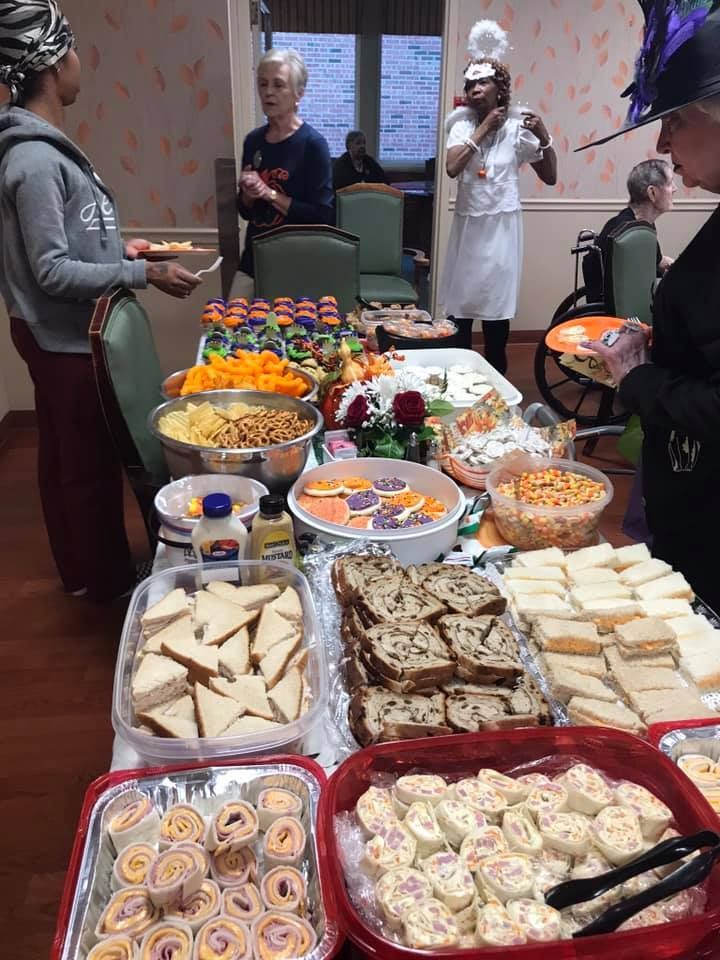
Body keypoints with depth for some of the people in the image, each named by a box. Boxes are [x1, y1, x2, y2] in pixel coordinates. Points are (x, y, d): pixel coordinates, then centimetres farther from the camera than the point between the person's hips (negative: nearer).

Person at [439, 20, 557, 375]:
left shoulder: (517, 126, -1)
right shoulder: (463, 123, 3)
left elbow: (550, 177, 0)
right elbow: (452, 168, -15)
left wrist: (544, 137, -13)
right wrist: (483, 129, -12)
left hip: (501, 225, -1)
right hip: (467, 223, 2)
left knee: (496, 303, 2)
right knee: (460, 302, 4)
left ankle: (496, 380, 14)